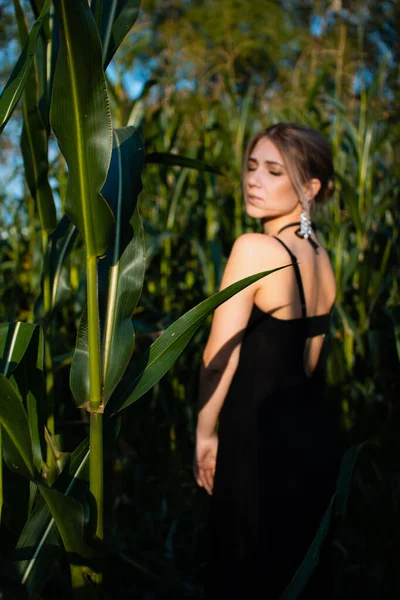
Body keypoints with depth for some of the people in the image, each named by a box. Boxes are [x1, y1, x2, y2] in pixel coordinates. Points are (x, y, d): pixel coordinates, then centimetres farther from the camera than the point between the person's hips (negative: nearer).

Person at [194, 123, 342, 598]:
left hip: (261, 442, -7)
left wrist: (205, 434, -4)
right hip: (316, 438, 8)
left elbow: (219, 356, -16)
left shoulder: (254, 249, -19)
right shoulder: (321, 257, 5)